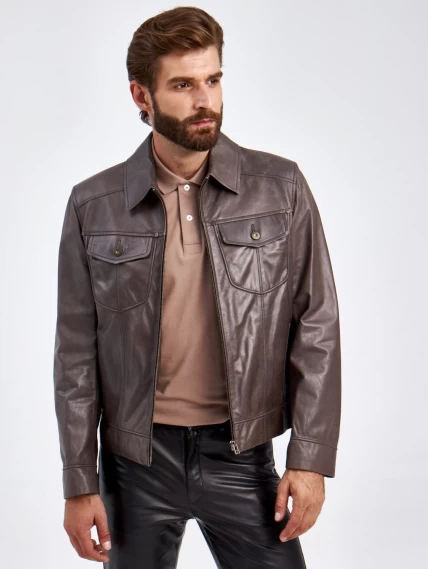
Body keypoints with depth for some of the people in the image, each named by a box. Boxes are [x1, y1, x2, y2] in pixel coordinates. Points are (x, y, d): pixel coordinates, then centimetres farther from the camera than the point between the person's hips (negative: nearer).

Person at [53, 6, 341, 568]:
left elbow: (317, 330, -1)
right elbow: (78, 353, 0)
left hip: (240, 454, 0)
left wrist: (311, 457, -5)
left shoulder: (281, 188, -3)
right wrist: (80, 484, 0)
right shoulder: (93, 206, -2)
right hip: (136, 458, 1)